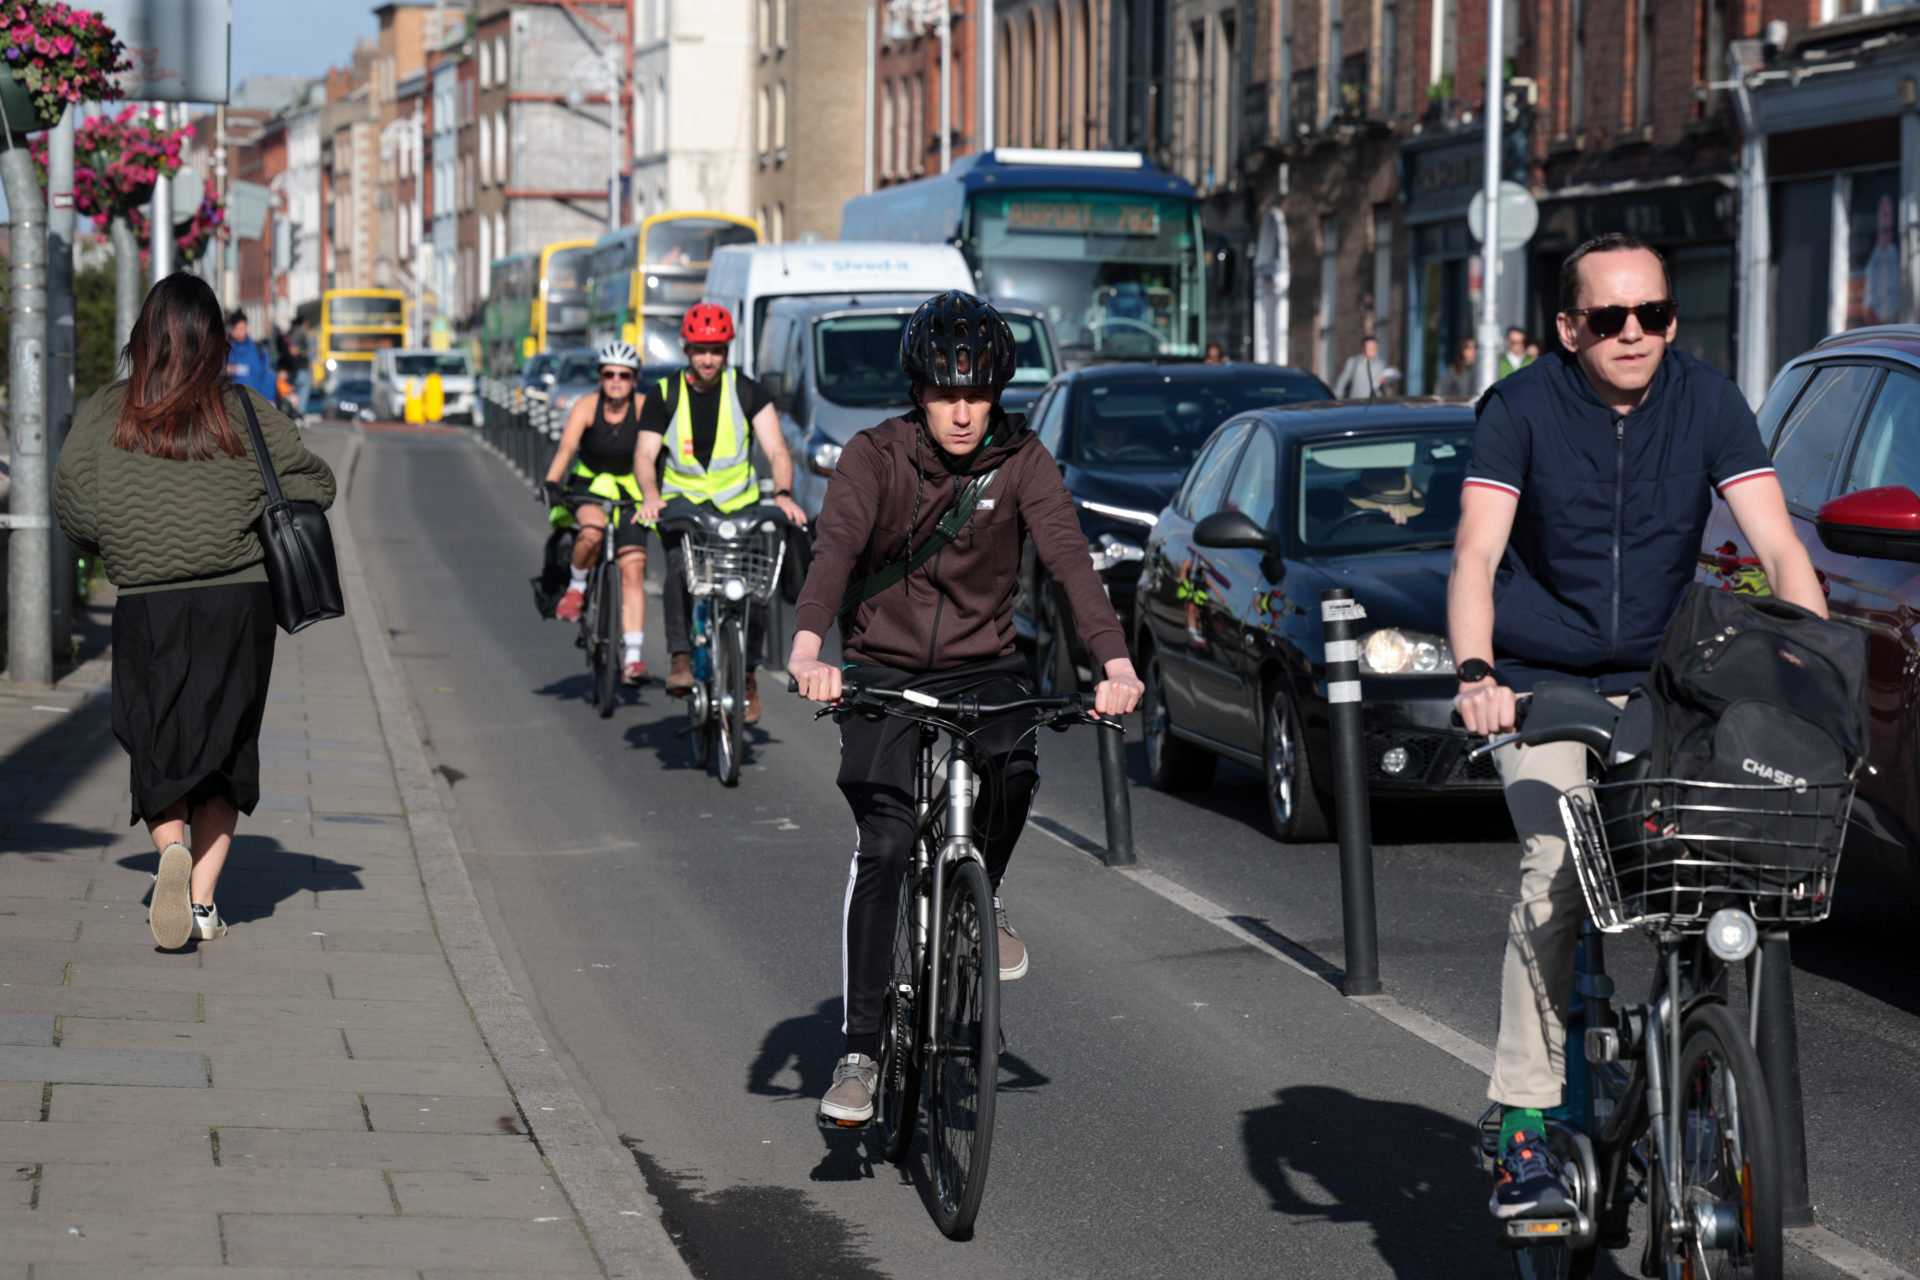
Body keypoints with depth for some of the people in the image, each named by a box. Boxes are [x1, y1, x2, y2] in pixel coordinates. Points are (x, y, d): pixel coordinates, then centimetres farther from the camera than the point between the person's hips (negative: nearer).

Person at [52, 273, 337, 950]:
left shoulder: (102, 413, -1)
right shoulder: (246, 412, 0)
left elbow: (71, 502, -4)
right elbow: (316, 484, 2)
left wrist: (120, 550, 12)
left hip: (145, 607, 0)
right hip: (239, 599, 0)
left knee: (155, 748, 10)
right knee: (223, 746, 11)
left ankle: (171, 849, -18)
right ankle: (203, 900, 5)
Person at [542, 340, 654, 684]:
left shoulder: (645, 406, -15)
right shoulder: (587, 406, -15)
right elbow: (566, 447, -27)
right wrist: (551, 484, -44)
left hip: (629, 492, 1)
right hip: (587, 487, -1)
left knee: (633, 571, -11)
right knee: (593, 529, -35)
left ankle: (631, 659, -12)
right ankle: (576, 587, -6)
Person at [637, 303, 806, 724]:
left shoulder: (747, 392, -2)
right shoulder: (665, 397, -1)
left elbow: (776, 449, -10)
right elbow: (646, 455, -8)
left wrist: (783, 493, -29)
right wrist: (652, 496, -29)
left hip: (739, 506, 0)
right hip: (682, 501, 0)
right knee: (680, 566, -31)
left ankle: (748, 676, 4)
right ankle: (680, 658, -25)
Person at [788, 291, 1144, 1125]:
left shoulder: (1020, 461, -7)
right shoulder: (875, 456, -12)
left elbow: (1068, 557, -20)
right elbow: (835, 549, -28)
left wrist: (1116, 663, -37)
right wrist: (807, 650, -48)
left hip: (982, 665, 1)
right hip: (883, 670, -1)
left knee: (1011, 766, -31)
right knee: (882, 848, -17)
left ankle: (984, 895, 2)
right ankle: (859, 1050, -9)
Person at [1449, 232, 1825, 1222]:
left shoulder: (1708, 404, -3)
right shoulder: (1521, 408, -9)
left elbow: (1777, 547, -10)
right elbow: (1476, 553, -17)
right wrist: (1474, 674, -35)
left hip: (1661, 683, 3)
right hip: (1539, 684, -3)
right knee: (1557, 872, -22)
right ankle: (1524, 1120, -19)